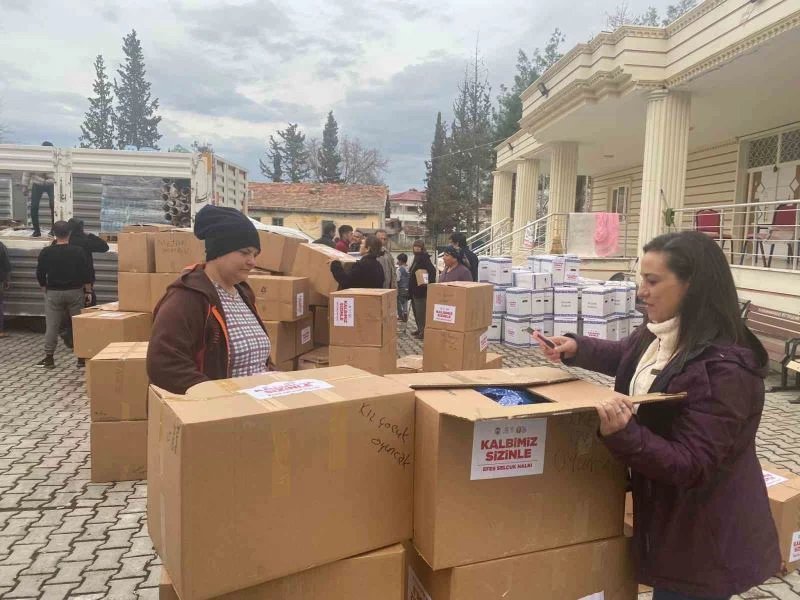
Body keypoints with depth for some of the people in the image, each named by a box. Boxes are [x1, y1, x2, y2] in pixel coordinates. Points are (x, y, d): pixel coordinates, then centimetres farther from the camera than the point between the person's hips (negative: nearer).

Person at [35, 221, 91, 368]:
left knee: (51, 326, 6)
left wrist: (45, 290, 17)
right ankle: (81, 357, 8)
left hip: (54, 293, 1)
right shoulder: (78, 251, -6)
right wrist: (88, 291, 4)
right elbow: (86, 274, -5)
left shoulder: (46, 252, -3)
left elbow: (40, 274, 3)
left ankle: (49, 358, 9)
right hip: (75, 292, -1)